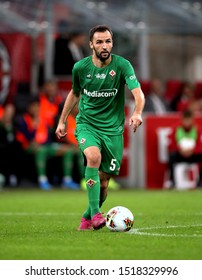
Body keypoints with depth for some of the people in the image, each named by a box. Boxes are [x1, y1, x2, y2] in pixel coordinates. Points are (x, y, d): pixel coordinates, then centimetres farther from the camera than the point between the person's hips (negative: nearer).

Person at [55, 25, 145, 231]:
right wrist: (62, 121, 17)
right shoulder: (80, 67, -3)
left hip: (113, 128, 0)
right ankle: (95, 214, -32)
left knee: (103, 181, 5)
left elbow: (138, 92, -23)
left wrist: (137, 113, -43)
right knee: (93, 156, -32)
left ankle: (87, 218, 31)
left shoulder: (122, 65, -11)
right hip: (86, 124, 0)